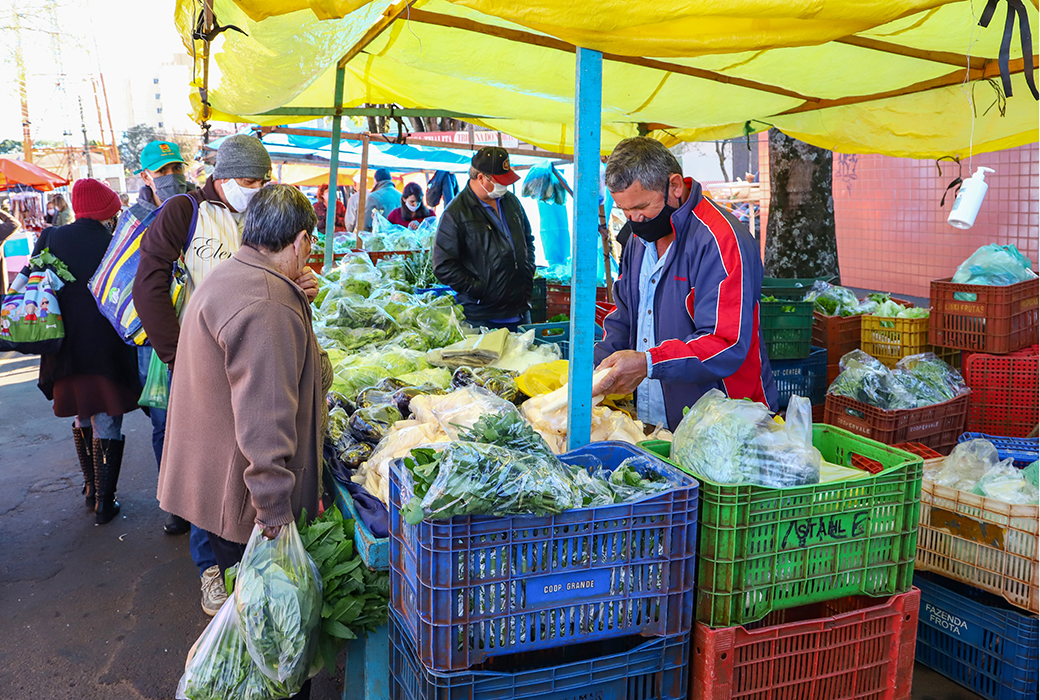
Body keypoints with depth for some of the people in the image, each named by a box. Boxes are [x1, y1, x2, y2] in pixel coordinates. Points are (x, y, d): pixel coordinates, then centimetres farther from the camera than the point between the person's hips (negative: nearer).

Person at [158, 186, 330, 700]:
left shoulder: (226, 279, 9)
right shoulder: (266, 307, -27)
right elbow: (264, 421, -32)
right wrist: (275, 510, -28)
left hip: (212, 481, 11)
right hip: (244, 501, -11)